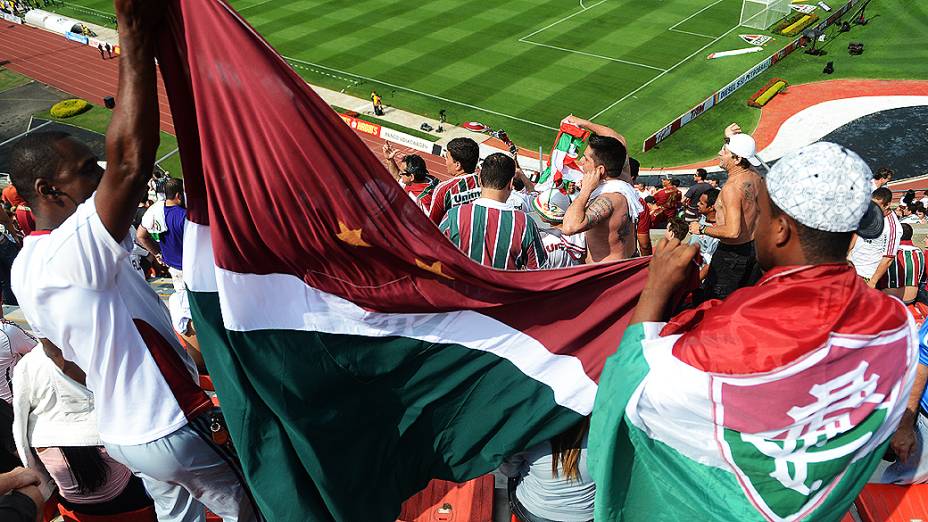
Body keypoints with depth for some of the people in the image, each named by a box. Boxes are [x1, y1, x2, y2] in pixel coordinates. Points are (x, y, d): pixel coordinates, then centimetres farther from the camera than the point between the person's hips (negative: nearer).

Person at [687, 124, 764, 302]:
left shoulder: (731, 188, -26)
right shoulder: (755, 176, -1)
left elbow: (733, 232, -30)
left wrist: (701, 229, -18)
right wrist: (729, 138, 12)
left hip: (732, 253, -9)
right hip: (753, 248, 9)